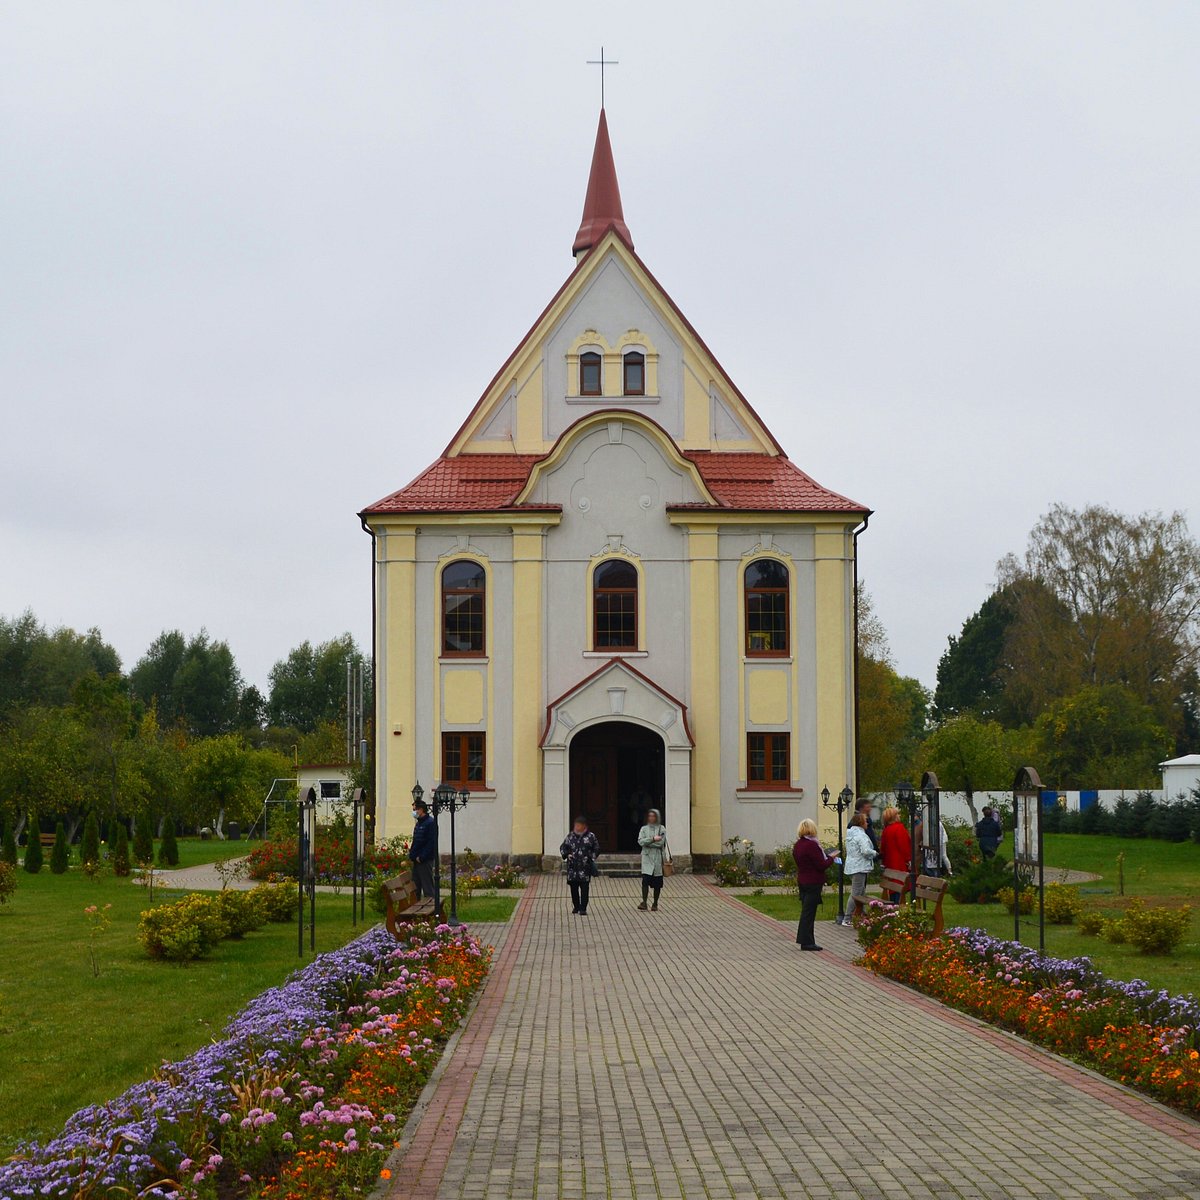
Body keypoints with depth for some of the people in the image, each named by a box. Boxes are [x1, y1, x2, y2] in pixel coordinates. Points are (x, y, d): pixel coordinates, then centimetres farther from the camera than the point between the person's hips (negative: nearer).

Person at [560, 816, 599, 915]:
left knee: (584, 888, -6)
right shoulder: (570, 836, 7)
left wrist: (592, 857, -2)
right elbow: (563, 847, 13)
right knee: (573, 888, 8)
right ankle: (576, 906, 22)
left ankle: (583, 908, -3)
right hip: (572, 867, 3)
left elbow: (596, 849, 10)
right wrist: (566, 854, -5)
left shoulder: (590, 837, 2)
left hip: (585, 867, -2)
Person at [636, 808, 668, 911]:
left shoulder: (662, 828, 6)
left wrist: (647, 842, -7)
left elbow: (661, 842, -8)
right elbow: (640, 841, -4)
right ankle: (644, 903, -16)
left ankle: (655, 904, 13)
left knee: (657, 883, 3)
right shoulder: (644, 828, 11)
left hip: (658, 857, 0)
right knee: (645, 880, -14)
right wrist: (652, 839, -15)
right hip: (647, 857, 0)